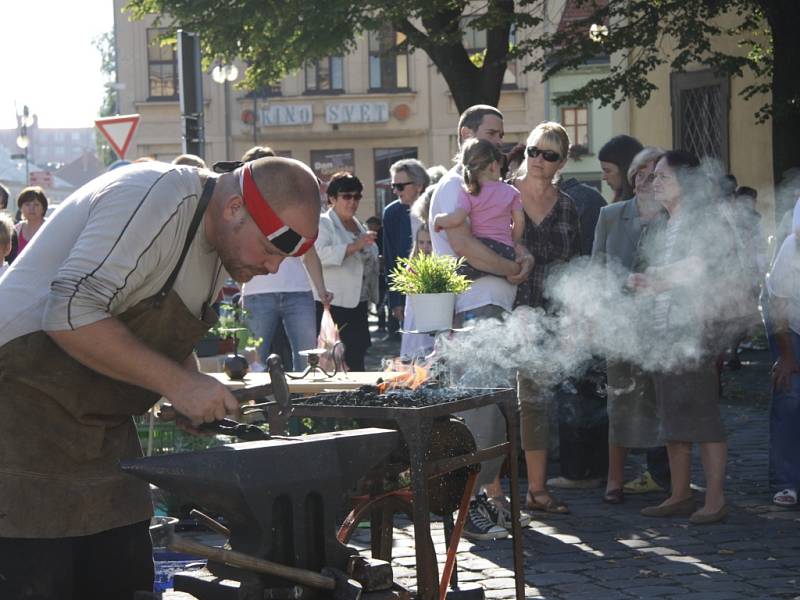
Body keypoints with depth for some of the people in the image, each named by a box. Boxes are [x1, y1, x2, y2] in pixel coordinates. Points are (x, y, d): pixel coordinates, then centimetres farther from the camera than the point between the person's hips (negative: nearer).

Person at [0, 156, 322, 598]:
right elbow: (71, 313, -26)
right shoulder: (158, 197, -19)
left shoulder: (219, 246, 10)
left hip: (99, 425, 9)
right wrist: (179, 383, -22)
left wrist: (199, 395, 4)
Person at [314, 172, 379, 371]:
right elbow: (320, 254, -22)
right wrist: (355, 246, -27)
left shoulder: (359, 226, 20)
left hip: (357, 304, 8)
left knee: (357, 359, 6)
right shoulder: (322, 224, -4)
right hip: (332, 305, -8)